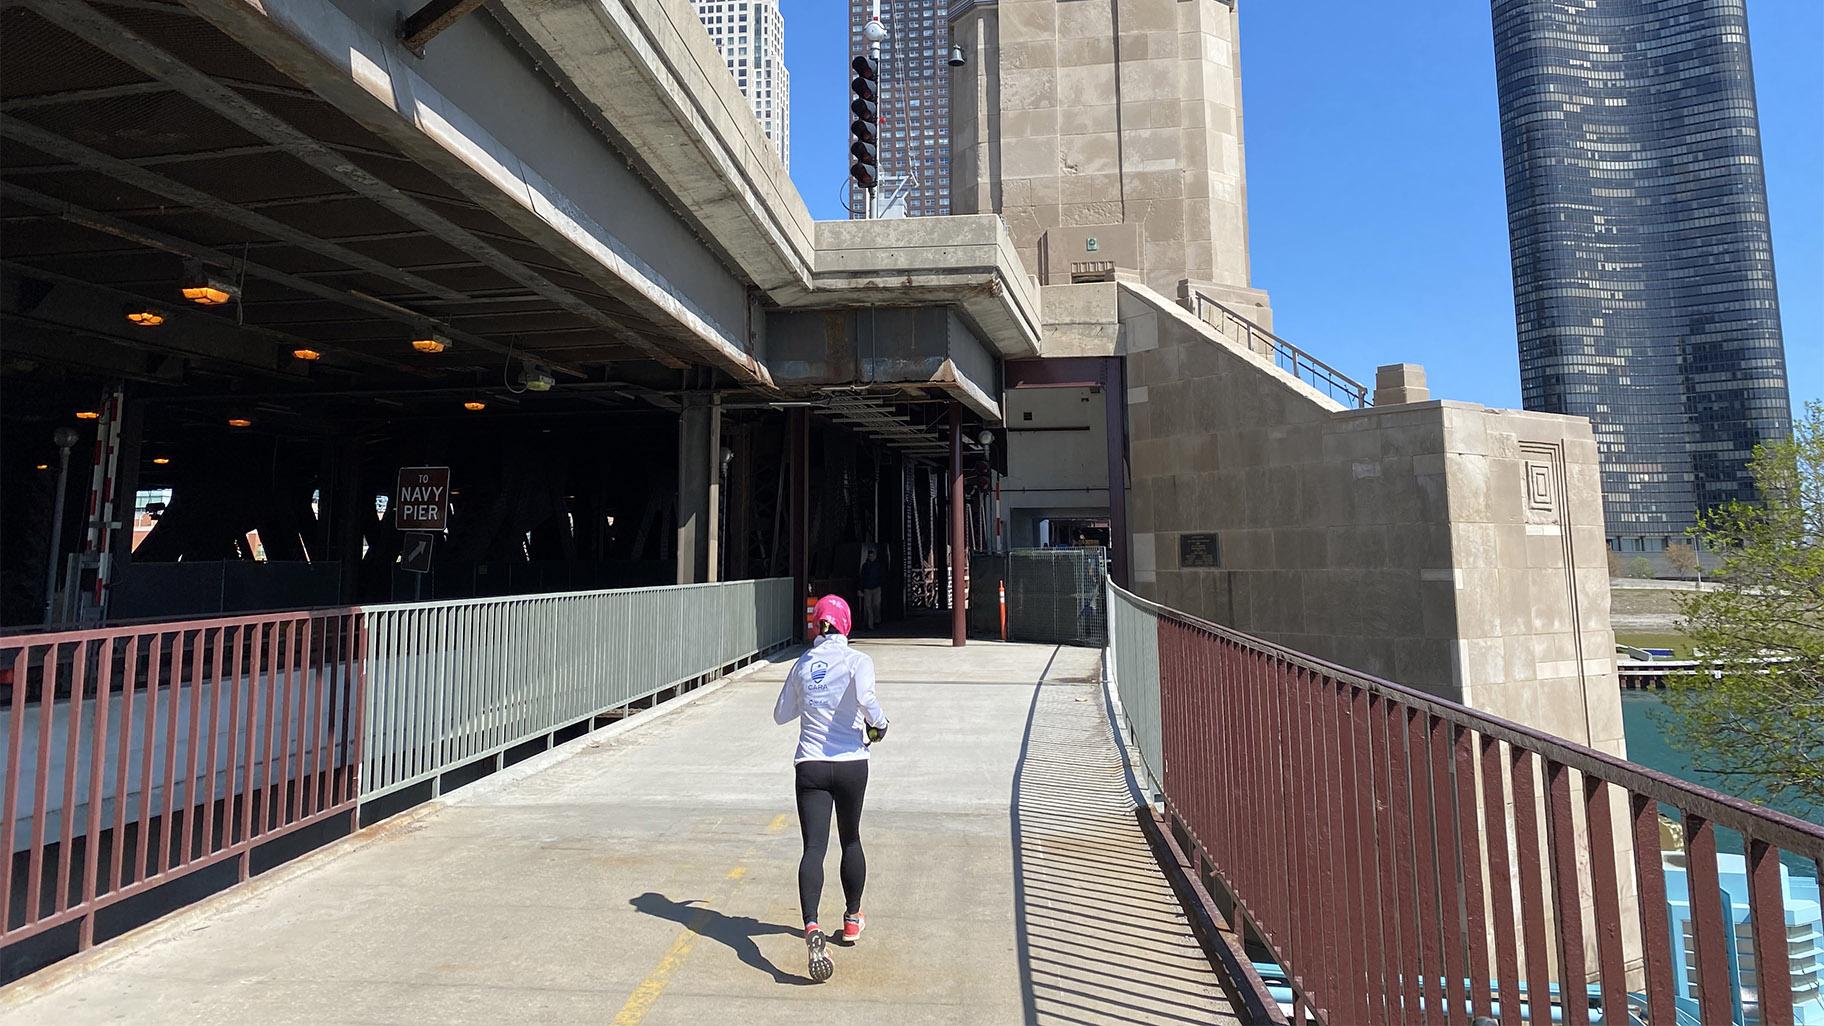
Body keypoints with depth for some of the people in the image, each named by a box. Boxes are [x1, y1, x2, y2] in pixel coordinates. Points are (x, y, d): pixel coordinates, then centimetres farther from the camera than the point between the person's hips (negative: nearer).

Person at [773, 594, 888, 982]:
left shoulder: (802, 664, 5)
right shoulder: (857, 660, -5)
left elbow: (781, 715, 14)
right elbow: (865, 698, -24)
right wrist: (878, 724, -6)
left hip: (810, 765, 1)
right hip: (851, 763, -1)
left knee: (813, 848, -4)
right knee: (851, 840, 20)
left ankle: (812, 928, -24)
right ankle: (852, 918, 35)